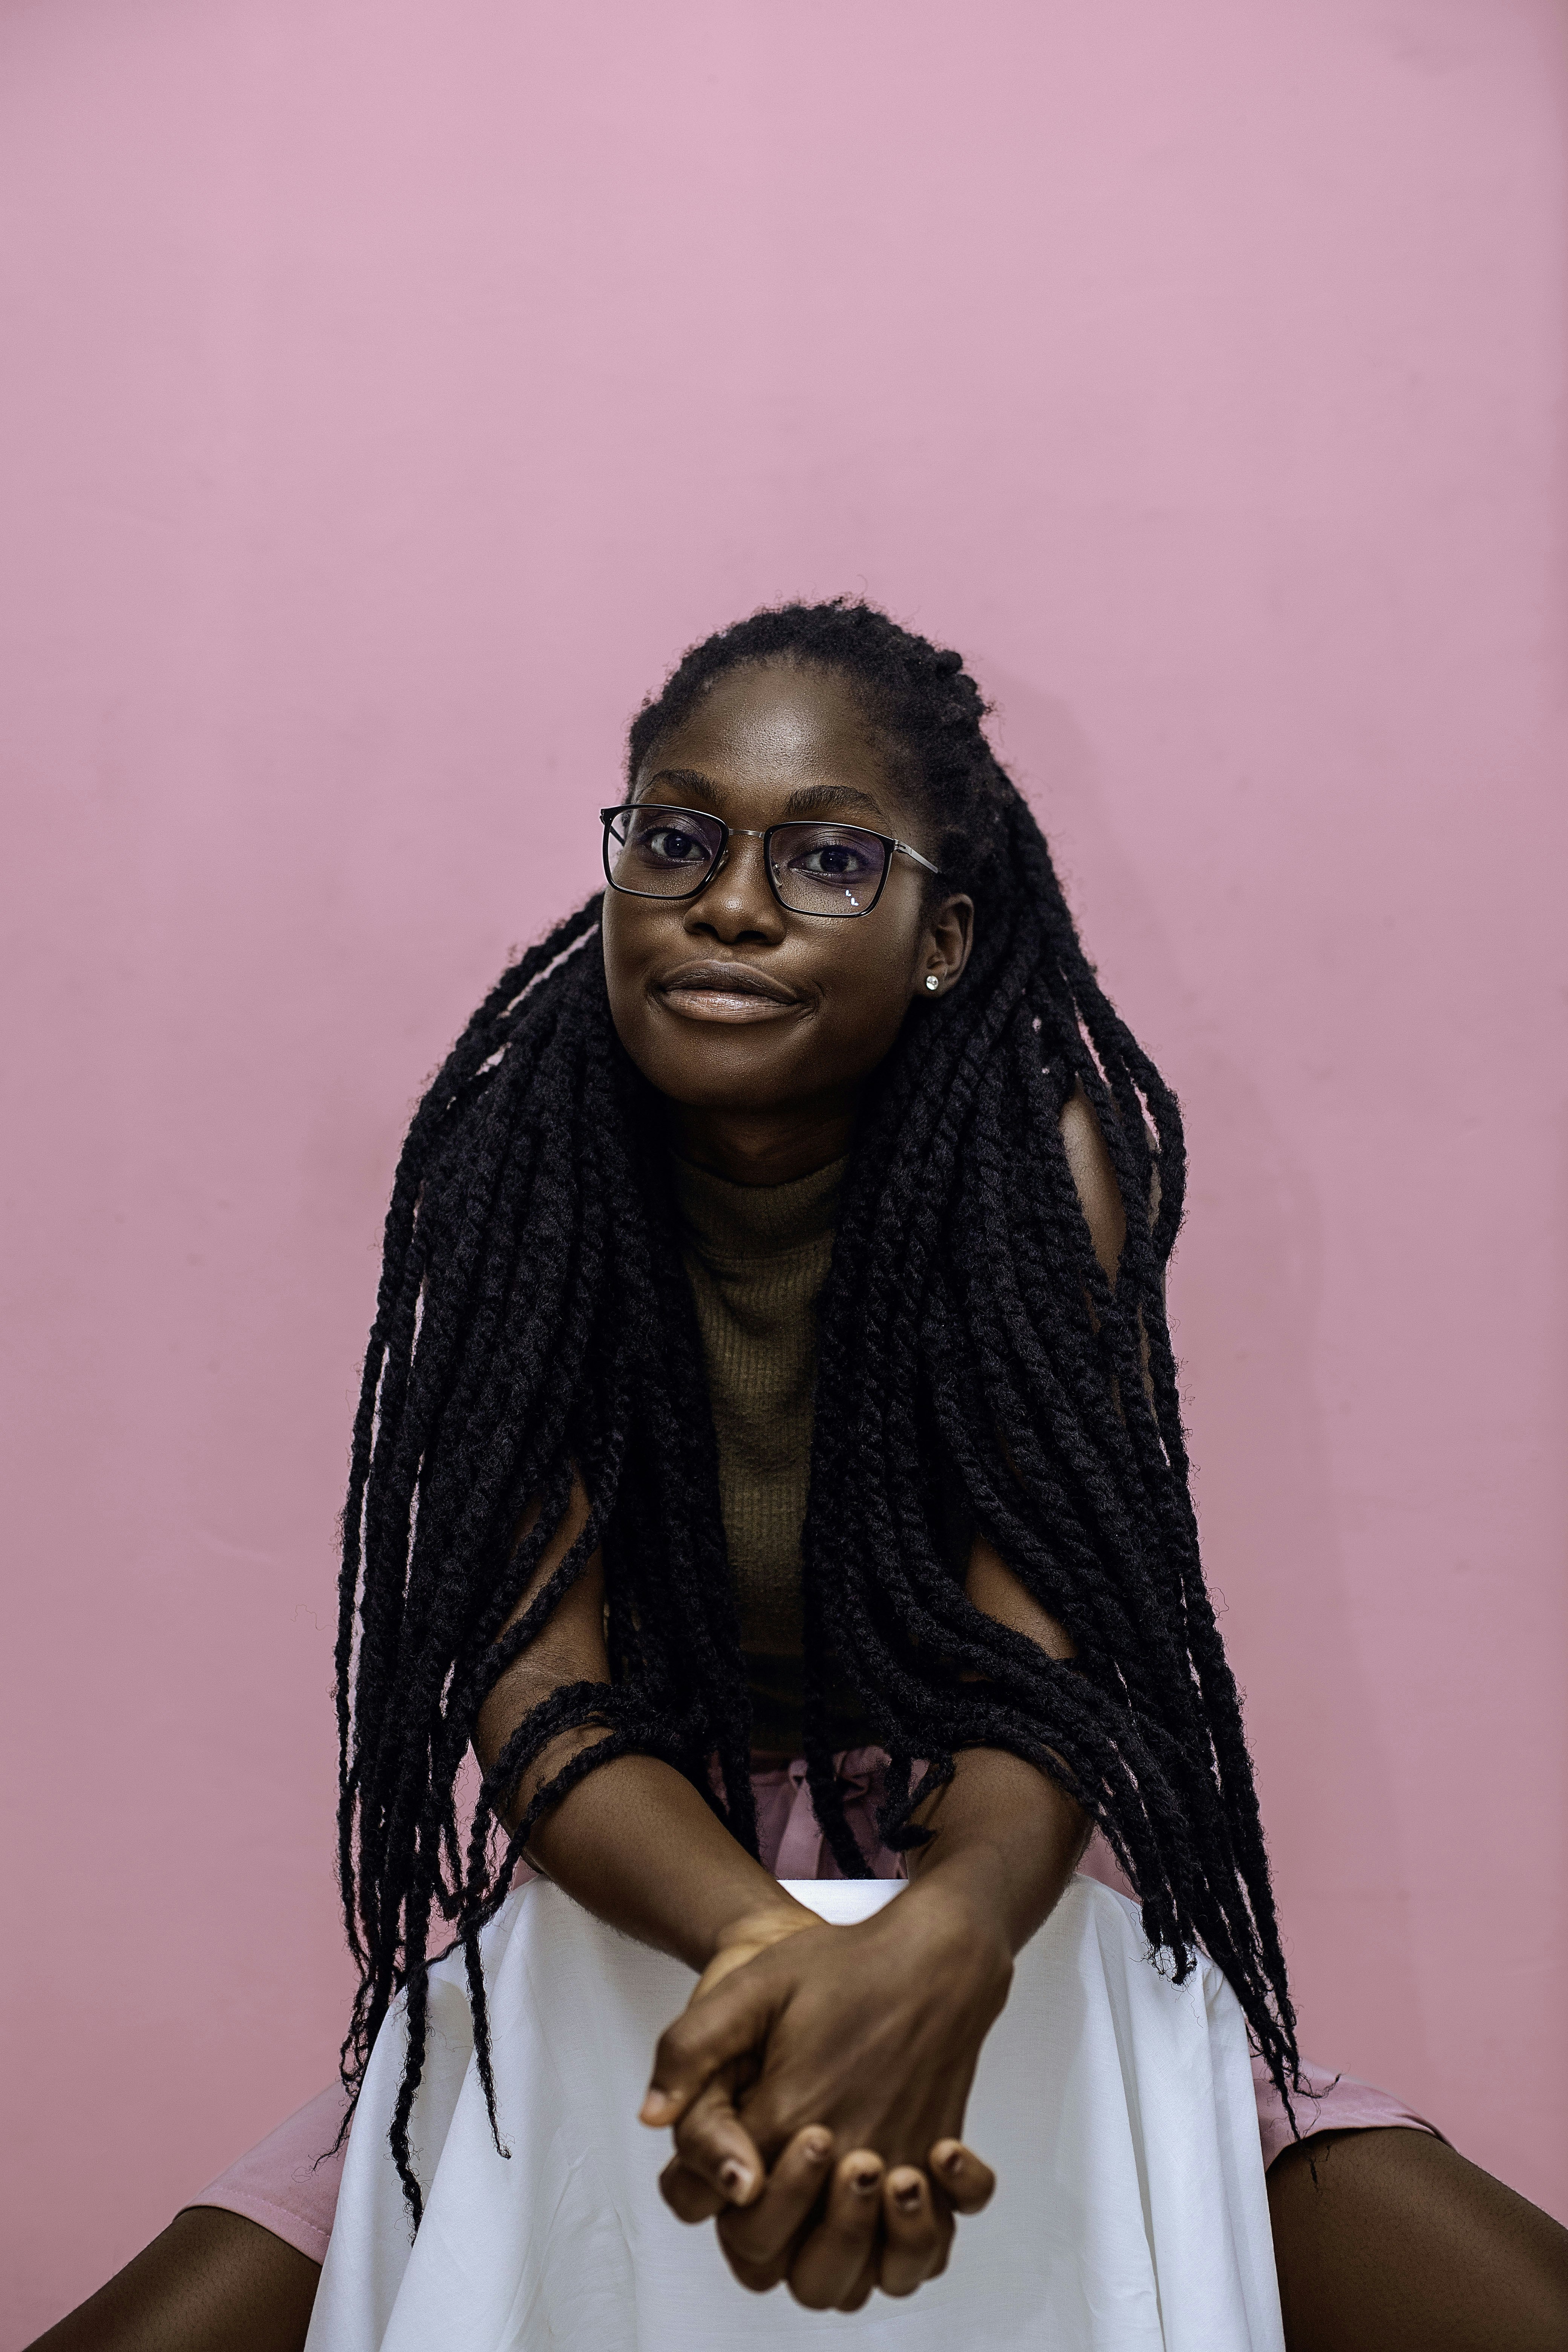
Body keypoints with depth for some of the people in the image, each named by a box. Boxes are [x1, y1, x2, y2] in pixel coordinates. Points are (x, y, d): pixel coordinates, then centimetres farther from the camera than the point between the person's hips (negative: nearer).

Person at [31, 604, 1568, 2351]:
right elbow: (538, 1684, -17)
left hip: (977, 1910, 0)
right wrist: (764, 1945, -38)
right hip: (625, 1925, 0)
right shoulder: (517, 1166, -9)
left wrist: (945, 1940, -42)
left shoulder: (1038, 1152, -10)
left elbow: (1045, 1649, -19)